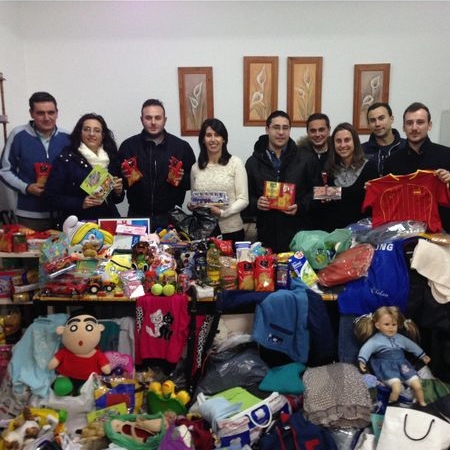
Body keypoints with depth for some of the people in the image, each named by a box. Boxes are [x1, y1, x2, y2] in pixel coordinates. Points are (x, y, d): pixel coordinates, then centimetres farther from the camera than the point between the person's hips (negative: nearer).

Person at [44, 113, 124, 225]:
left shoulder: (111, 158, 10)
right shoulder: (66, 158, -1)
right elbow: (53, 196, -4)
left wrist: (118, 191, -1)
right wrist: (81, 203, -15)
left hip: (107, 221, 3)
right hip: (76, 223, -3)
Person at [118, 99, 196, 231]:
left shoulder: (182, 146, 2)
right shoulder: (128, 146, 3)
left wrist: (182, 179, -12)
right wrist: (126, 179, -12)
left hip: (171, 217, 0)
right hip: (138, 216, 0)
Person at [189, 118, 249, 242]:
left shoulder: (235, 163, -4)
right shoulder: (196, 167, 6)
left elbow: (243, 199, -7)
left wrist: (222, 212, -20)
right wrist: (192, 206, -6)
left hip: (231, 231, -2)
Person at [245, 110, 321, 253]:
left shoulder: (306, 159, 4)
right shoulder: (253, 162, 7)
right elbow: (246, 197, 9)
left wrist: (301, 207, -12)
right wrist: (256, 203, -12)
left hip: (299, 234, -1)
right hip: (267, 235, 1)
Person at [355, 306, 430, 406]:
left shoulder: (400, 338, 12)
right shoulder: (375, 340, -7)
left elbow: (412, 345, 27)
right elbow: (366, 349, -19)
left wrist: (423, 356, 35)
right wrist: (362, 361, -36)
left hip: (402, 364, 6)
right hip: (387, 367, -5)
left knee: (417, 386, -1)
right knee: (397, 388, -28)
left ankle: (422, 405, 24)